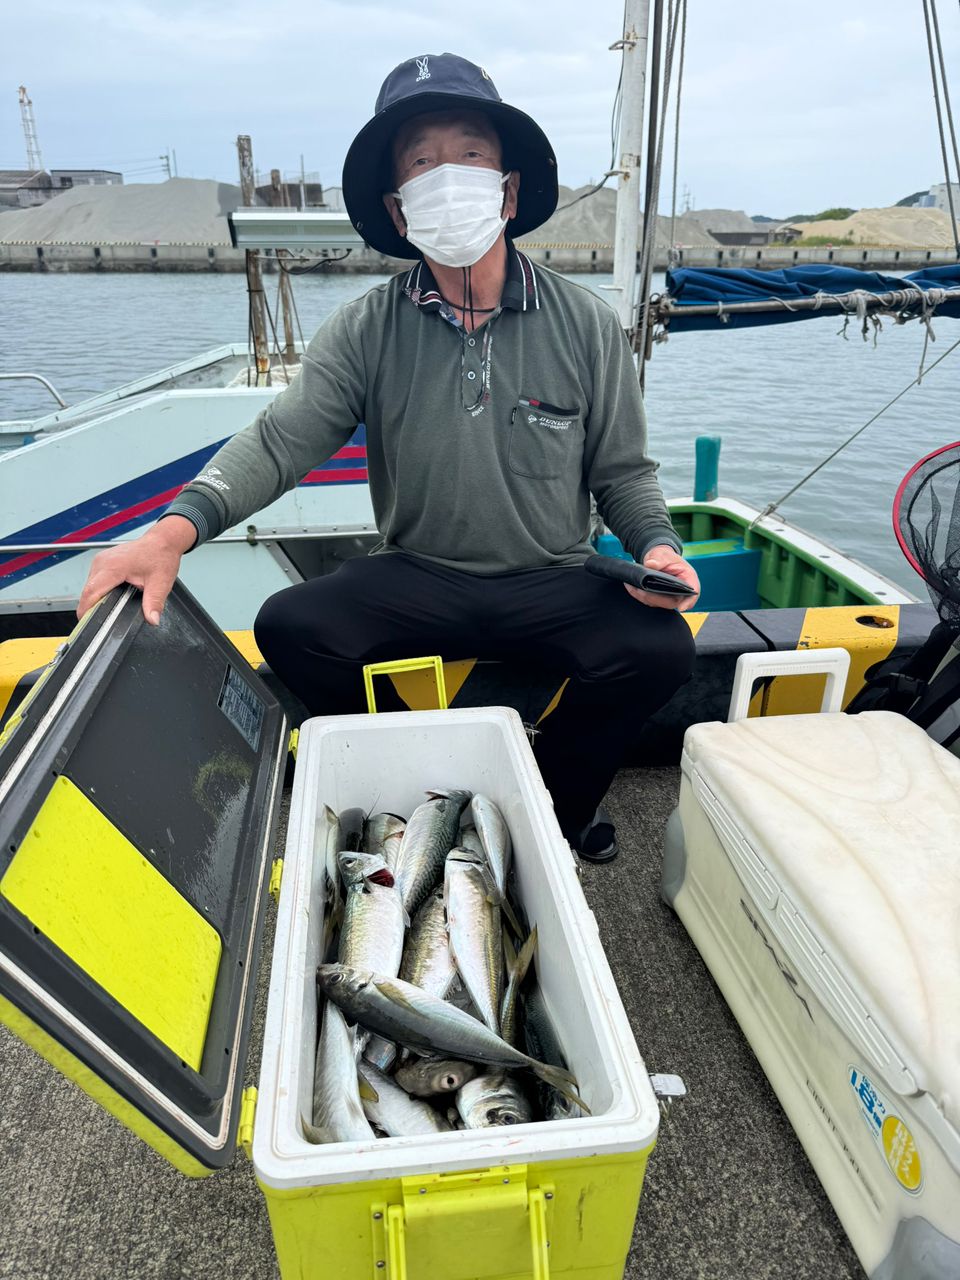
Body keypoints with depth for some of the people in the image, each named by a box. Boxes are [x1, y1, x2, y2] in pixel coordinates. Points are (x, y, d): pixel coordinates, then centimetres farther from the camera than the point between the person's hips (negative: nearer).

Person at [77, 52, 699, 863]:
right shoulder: (366, 331, -1)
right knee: (290, 628, -22)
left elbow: (623, 471, 5)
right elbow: (280, 442, -10)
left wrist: (657, 544, -16)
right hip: (418, 577, 1)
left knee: (660, 647, -26)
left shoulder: (586, 326, 0)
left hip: (553, 583, 0)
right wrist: (177, 528, -26)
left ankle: (557, 800, 5)